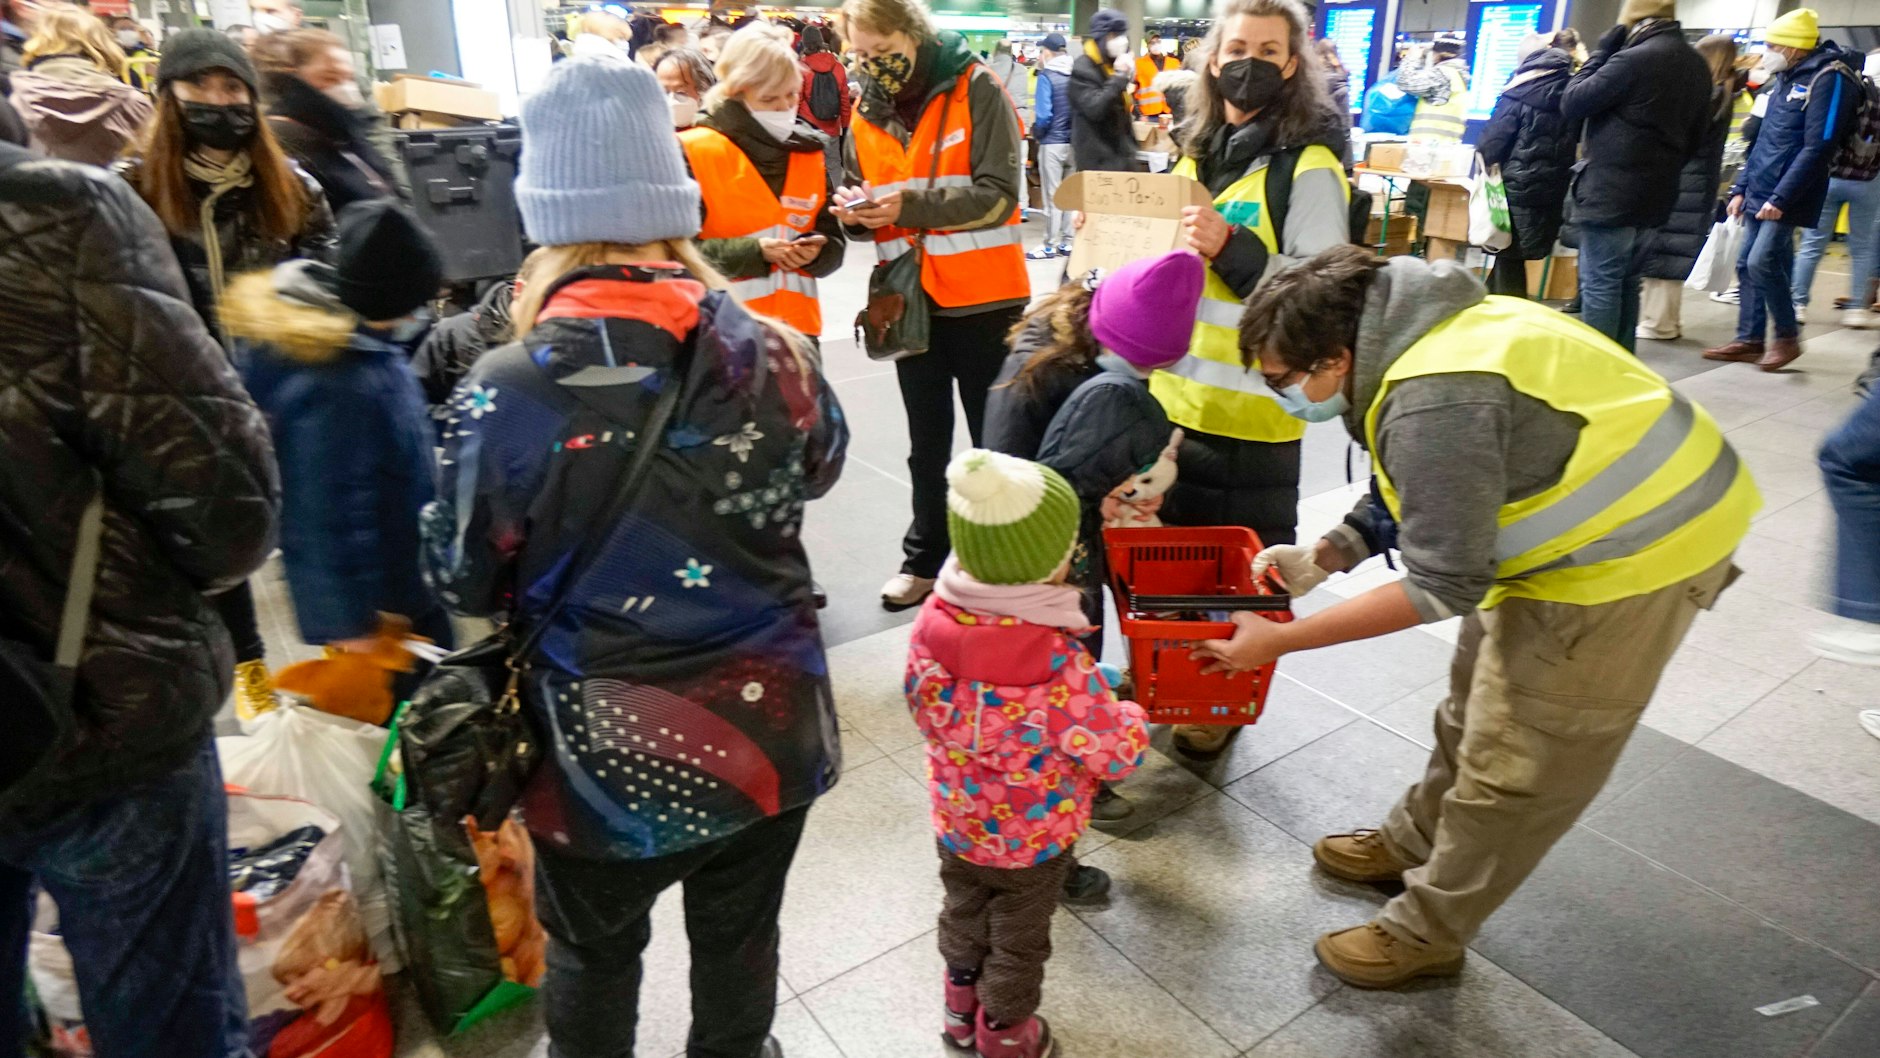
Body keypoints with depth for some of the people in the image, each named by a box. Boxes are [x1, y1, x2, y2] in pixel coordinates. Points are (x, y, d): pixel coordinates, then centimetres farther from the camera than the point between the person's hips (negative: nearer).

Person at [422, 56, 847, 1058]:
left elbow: (462, 581, -6)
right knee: (739, 940, 27)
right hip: (766, 731, 2)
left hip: (603, 753, -2)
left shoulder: (503, 394, -21)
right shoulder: (774, 355, -13)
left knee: (594, 956, 26)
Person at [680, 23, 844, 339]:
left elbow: (833, 243, 13)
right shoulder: (694, 152, -5)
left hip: (797, 326, 5)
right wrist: (752, 252, -20)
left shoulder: (811, 151, 10)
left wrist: (814, 252, -11)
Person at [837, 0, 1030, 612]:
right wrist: (855, 211, -12)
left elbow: (997, 195, -18)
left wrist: (909, 206, -26)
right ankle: (924, 559, 30)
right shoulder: (866, 112, 5)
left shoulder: (977, 89, -10)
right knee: (927, 443, 16)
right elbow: (865, 202, 11)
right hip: (911, 299, 5)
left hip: (984, 299, -5)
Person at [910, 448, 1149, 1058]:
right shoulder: (1059, 661, -36)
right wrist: (1130, 717, -3)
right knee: (1018, 942, 23)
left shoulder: (934, 621, -22)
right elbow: (1117, 756, -24)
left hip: (957, 821, 4)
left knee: (963, 916, 30)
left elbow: (924, 709, -4)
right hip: (1034, 839, -4)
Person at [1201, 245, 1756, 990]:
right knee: (1477, 705, 22)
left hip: (1636, 547, -10)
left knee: (1514, 760, 3)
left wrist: (1279, 640, -24)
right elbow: (1415, 494, 7)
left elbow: (1442, 587, -28)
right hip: (1594, 520, 10)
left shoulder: (1435, 403, -34)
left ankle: (1425, 934, 20)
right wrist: (1320, 558, -3)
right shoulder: (1407, 335, -4)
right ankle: (1414, 844, 42)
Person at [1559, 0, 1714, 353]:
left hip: (1610, 194, -8)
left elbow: (1571, 104, -8)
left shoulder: (1634, 59, -15)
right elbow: (1696, 136, 19)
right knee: (1627, 285, 15)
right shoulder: (1697, 66, 12)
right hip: (1654, 195, 8)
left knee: (1599, 287, -4)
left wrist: (1601, 51, 1)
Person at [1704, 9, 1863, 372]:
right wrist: (1741, 188, 14)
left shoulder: (1829, 78, -12)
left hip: (1787, 197, -8)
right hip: (1759, 193, 8)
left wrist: (1781, 198, -24)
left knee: (1762, 262, -15)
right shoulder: (1784, 78, 15)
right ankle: (1750, 339, 14)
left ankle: (1787, 337, 1)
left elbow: (1818, 148, -19)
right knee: (1746, 266, 7)